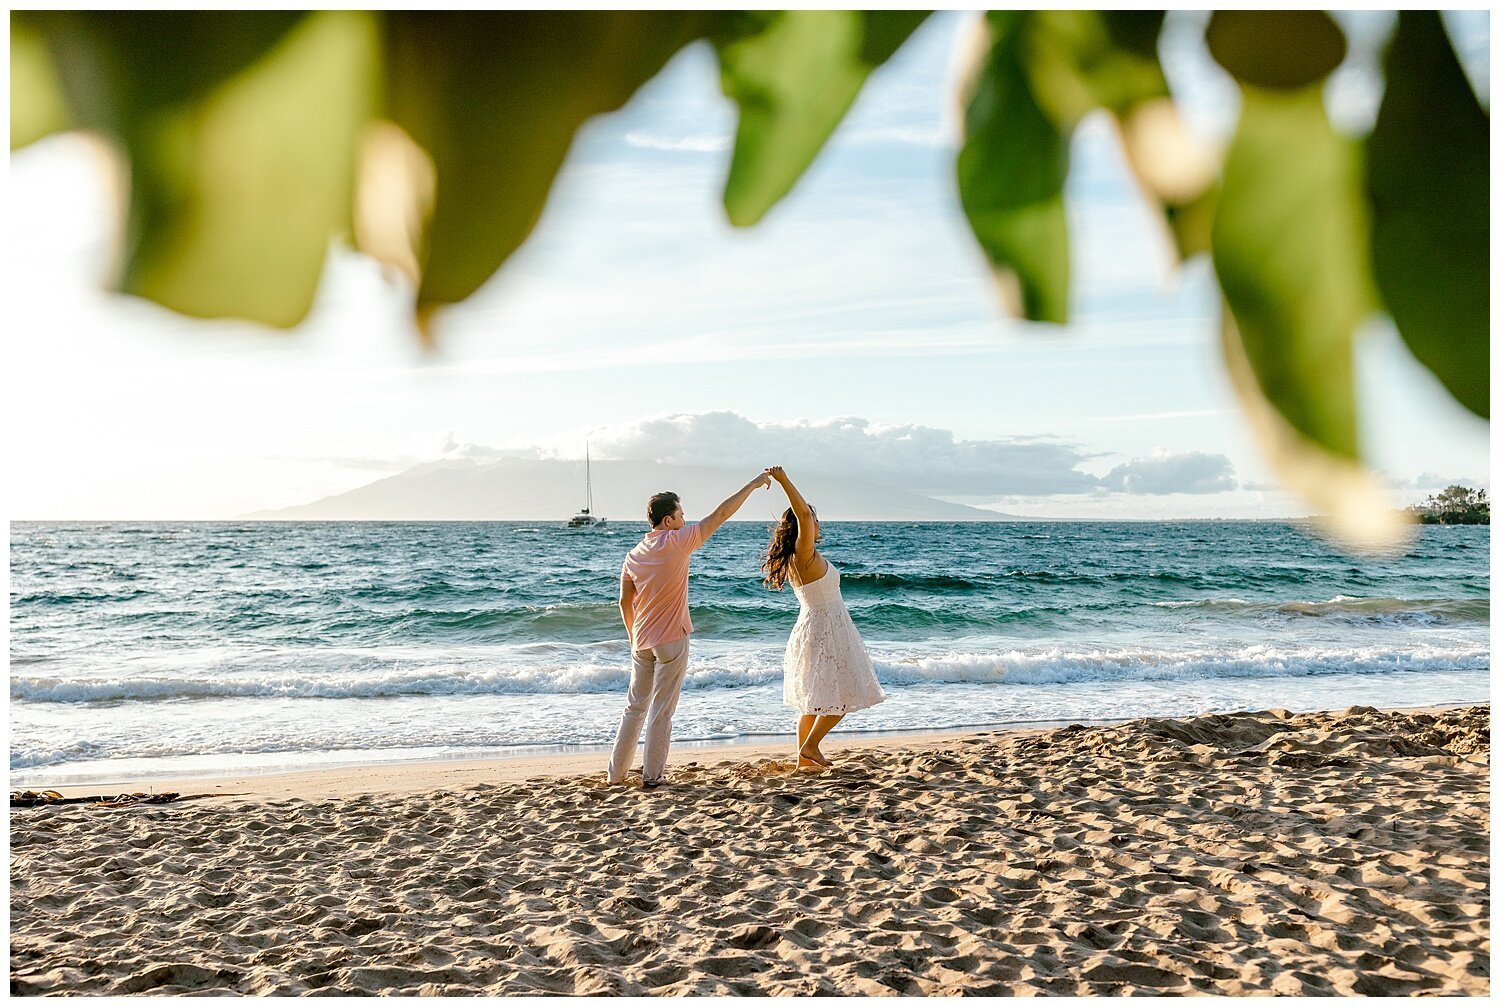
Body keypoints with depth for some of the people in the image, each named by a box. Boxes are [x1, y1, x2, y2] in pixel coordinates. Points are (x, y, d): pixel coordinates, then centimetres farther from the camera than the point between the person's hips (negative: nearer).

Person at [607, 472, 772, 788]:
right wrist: (753, 484, -3)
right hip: (671, 640, -6)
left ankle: (617, 772, 19)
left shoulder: (633, 555, 5)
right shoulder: (676, 542, -12)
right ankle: (652, 776, 7)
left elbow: (625, 602, 10)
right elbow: (720, 514, -10)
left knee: (635, 706, 15)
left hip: (642, 641, 6)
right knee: (662, 711, 2)